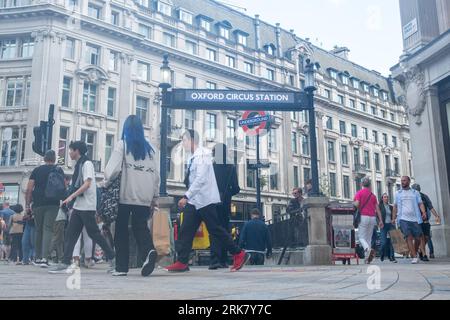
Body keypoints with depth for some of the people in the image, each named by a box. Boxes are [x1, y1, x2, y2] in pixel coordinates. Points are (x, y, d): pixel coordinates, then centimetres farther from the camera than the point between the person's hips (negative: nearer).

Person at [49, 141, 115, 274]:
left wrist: (71, 197, -23)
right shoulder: (79, 165, 17)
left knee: (93, 233, -3)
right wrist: (70, 199, 15)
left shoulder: (87, 163, -9)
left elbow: (87, 184, -20)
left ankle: (113, 257, 8)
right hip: (78, 206, 9)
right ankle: (66, 263, 1)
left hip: (87, 206, -9)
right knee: (70, 234, 2)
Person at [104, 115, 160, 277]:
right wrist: (155, 197, 15)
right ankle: (149, 251, -20)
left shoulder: (122, 144, 0)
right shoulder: (149, 148, 10)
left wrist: (106, 183, 8)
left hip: (125, 195, -3)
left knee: (121, 231, 8)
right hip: (144, 197, 3)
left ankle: (121, 267, 9)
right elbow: (156, 174, 8)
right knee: (141, 227, 7)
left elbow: (113, 168, -11)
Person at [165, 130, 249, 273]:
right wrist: (188, 198, 14)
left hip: (205, 200, -9)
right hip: (194, 201, 9)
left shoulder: (202, 155, -13)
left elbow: (200, 179, -22)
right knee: (186, 230, 2)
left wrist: (186, 196, -25)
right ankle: (182, 262, 5)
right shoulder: (193, 158, 13)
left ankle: (239, 254, 10)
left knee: (215, 229, -2)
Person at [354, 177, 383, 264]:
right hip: (372, 217, 4)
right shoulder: (373, 195, 13)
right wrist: (381, 220, 11)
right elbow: (377, 209, 9)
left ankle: (368, 249, -28)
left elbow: (357, 204, -14)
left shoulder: (359, 193, 0)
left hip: (363, 217, -4)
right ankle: (367, 258, 8)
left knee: (361, 237, 0)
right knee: (369, 237, 11)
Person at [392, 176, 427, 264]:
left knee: (417, 238, 2)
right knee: (409, 237, -13)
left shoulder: (415, 193, 13)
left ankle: (414, 253, 26)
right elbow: (395, 206, 17)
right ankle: (414, 257, -14)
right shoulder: (398, 193, 15)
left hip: (415, 218, 1)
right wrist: (393, 218, 10)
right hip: (403, 219, -1)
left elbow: (420, 203, 5)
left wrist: (424, 212, -13)